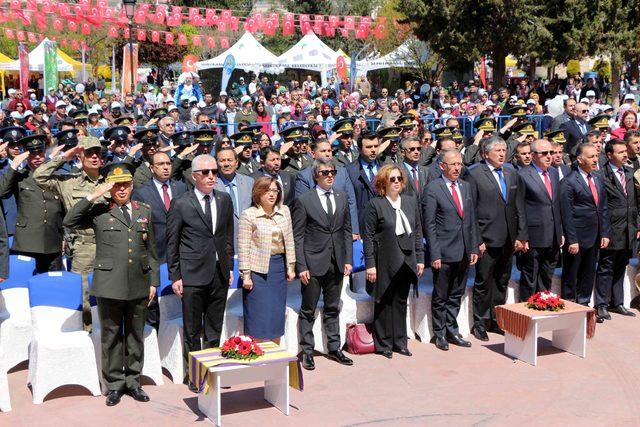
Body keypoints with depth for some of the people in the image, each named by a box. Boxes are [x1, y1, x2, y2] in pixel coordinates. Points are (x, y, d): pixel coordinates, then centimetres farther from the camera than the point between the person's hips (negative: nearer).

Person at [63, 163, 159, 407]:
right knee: (111, 336, 6)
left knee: (135, 335, 12)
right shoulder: (99, 211, 1)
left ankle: (133, 381, 24)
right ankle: (114, 384, 17)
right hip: (109, 285, -3)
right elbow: (69, 222, -13)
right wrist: (92, 197, -16)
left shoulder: (144, 211, 11)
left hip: (138, 286, 3)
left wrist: (153, 281, 11)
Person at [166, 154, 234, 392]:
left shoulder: (224, 200, 7)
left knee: (214, 329, 13)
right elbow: (171, 243, -3)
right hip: (193, 275, -4)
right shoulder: (181, 204, -6)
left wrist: (230, 267, 12)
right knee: (192, 331, 5)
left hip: (219, 274, 4)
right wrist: (175, 276, -5)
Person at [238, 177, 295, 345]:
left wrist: (291, 266, 10)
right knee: (258, 317, -1)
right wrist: (245, 274, -11)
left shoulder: (284, 211, 6)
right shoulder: (248, 215, -8)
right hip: (258, 269, -5)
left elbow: (289, 241, 12)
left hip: (279, 267, 5)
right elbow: (243, 247, -8)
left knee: (277, 315, 11)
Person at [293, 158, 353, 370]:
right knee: (308, 310, 5)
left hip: (336, 263, 4)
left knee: (332, 309, 15)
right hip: (313, 263, -4)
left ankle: (334, 349, 24)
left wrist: (348, 260, 5)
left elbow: (347, 231, 12)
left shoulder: (342, 198, 8)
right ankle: (307, 352, 13)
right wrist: (301, 266, -12)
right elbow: (298, 236, -6)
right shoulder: (304, 201, -6)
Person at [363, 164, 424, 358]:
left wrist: (420, 258, 8)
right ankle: (383, 344, 15)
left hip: (406, 261, 5)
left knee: (401, 302, 12)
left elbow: (418, 232, 13)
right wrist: (370, 264, -12)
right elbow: (368, 237, -8)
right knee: (384, 303, 5)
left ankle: (400, 342, 21)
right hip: (385, 262, -4)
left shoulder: (411, 202, 9)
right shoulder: (375, 205, -7)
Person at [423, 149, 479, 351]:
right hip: (444, 253, -6)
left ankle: (452, 330, 26)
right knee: (440, 296, 6)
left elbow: (471, 219, 14)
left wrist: (474, 248, 9)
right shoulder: (432, 189, -9)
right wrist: (435, 254, -14)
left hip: (464, 252, 6)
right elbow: (429, 225, -11)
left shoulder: (466, 186, 11)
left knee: (456, 295, 15)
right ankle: (440, 334, 18)